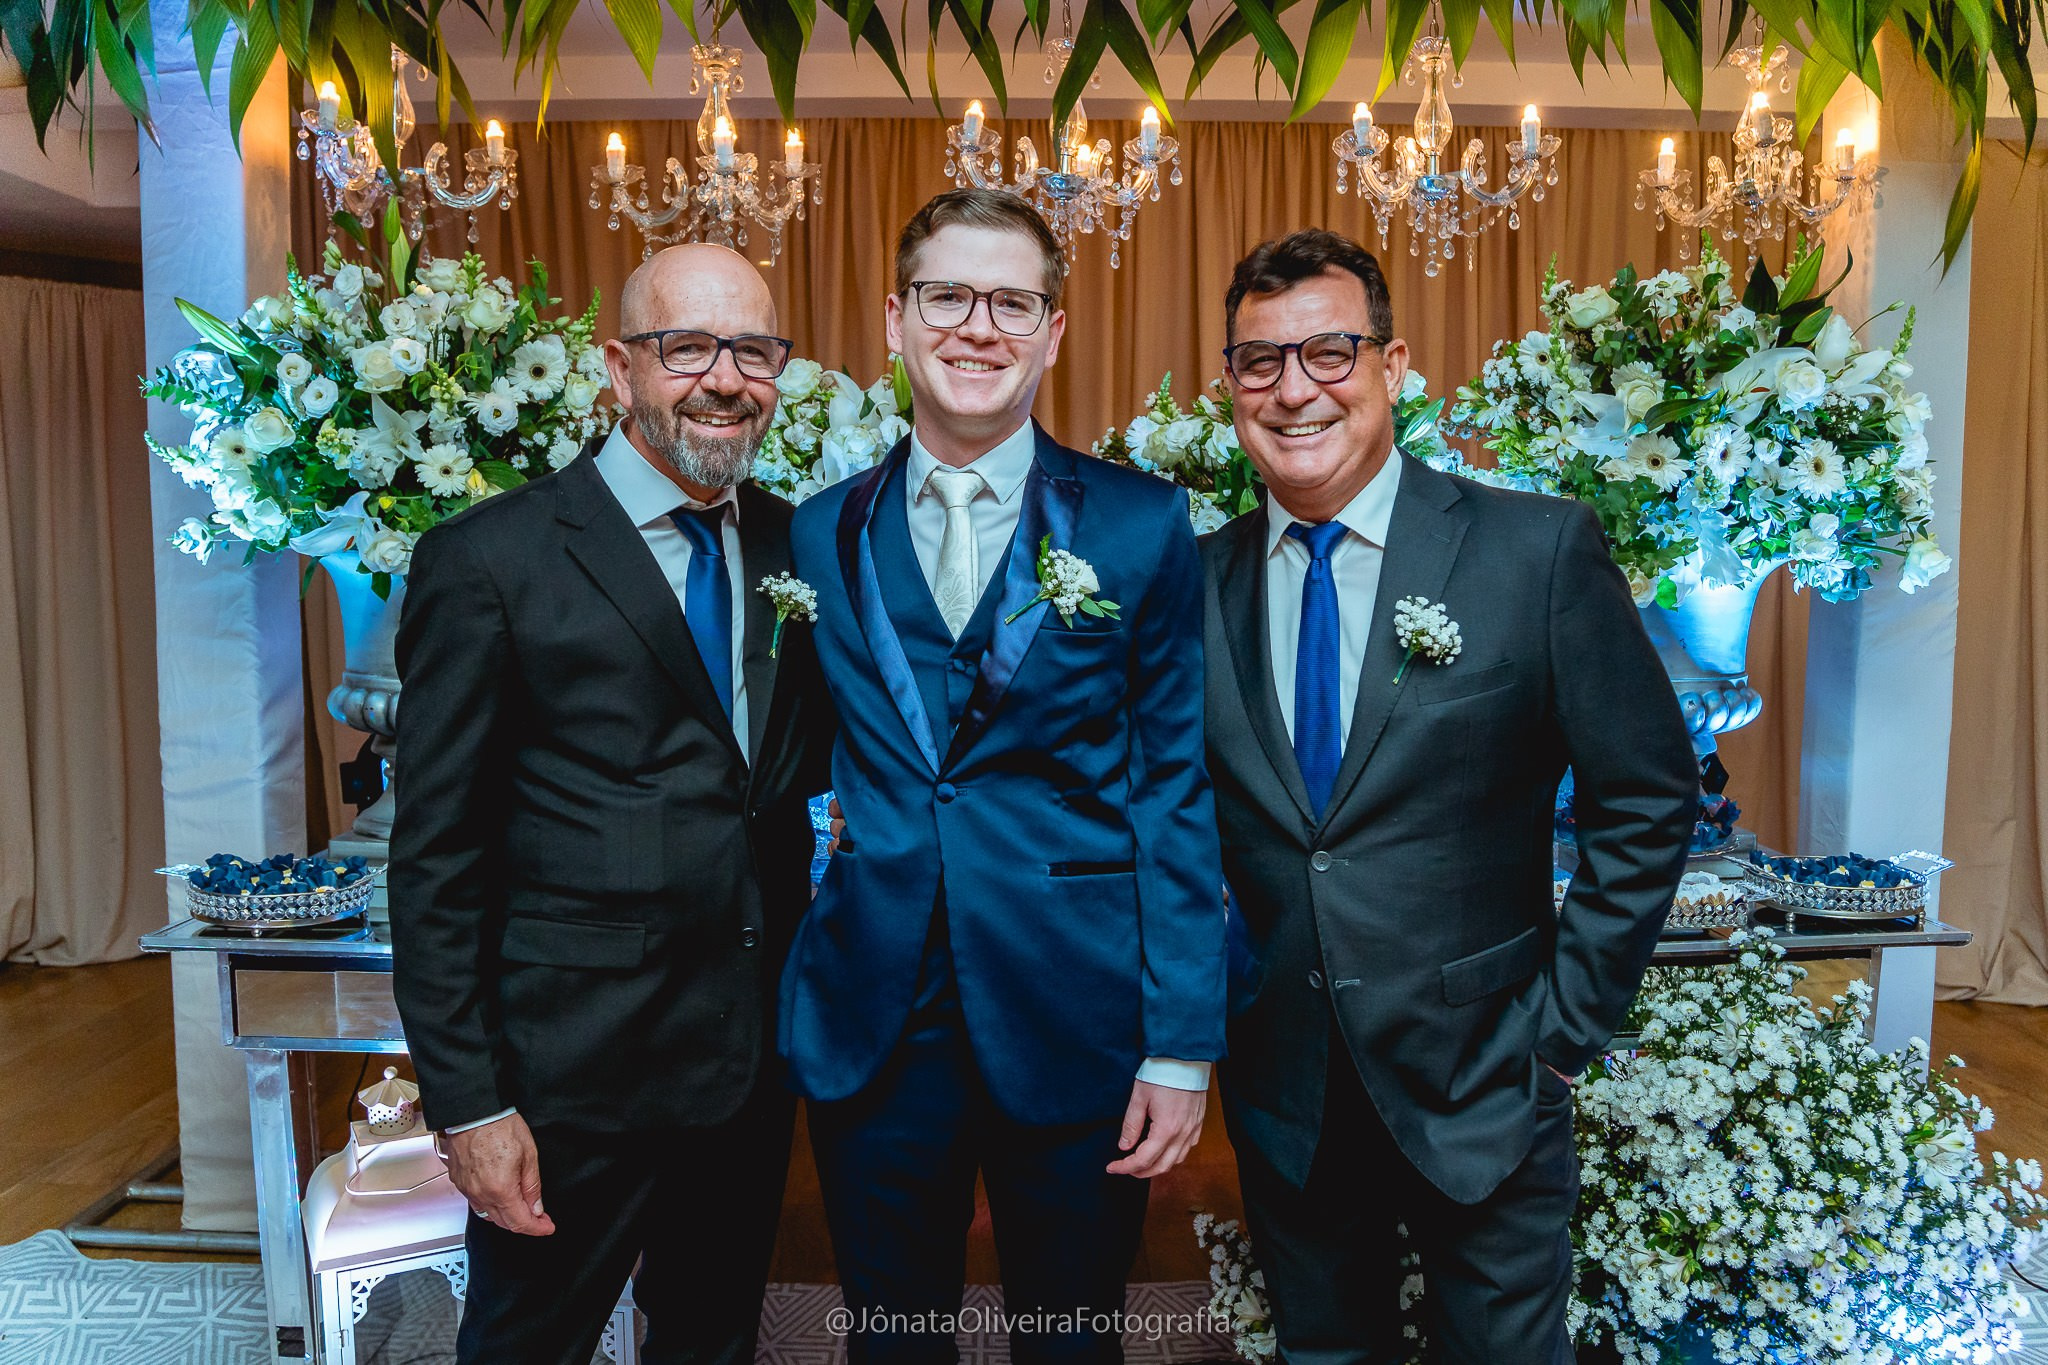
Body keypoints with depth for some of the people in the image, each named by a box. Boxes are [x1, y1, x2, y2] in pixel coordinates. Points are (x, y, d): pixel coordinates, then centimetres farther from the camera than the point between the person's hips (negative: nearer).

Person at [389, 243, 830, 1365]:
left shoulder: (789, 545, 4)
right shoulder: (489, 562, -12)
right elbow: (436, 859, -11)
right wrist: (467, 1105, -11)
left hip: (752, 1059, 5)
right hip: (575, 1077, -5)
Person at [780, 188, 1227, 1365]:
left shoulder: (1142, 526, -3)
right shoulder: (820, 537, 4)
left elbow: (1177, 790, -4)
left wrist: (1183, 1046, -6)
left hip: (1076, 1026, -1)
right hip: (869, 1032, 2)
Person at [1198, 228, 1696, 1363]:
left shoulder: (1539, 549, -11)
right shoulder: (1198, 579, -2)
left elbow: (1647, 796, -6)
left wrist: (1570, 1018, -7)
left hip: (1479, 1086, -2)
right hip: (1280, 1091, 3)